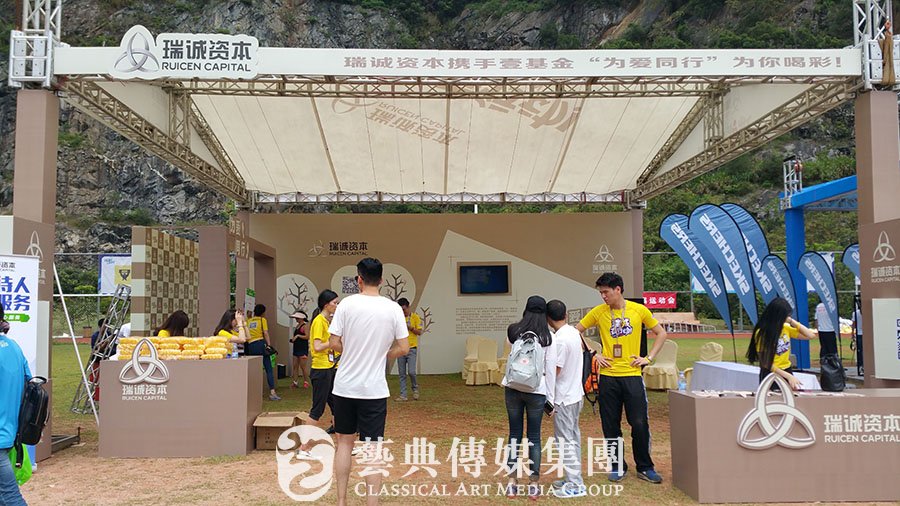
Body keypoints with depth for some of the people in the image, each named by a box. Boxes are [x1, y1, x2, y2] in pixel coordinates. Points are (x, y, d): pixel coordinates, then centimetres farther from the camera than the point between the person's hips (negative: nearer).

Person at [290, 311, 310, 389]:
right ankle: (295, 382, 8)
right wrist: (293, 339, 10)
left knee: (303, 366, -6)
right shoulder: (297, 326, 17)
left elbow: (307, 336, -19)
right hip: (296, 348, 9)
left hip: (303, 348, -9)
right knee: (295, 366, 5)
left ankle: (306, 382, 3)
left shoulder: (305, 326, -9)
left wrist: (298, 336, -18)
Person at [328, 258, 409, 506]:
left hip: (345, 386, 1)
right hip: (374, 389, -1)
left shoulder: (347, 304, -7)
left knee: (345, 442, 16)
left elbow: (335, 344, -6)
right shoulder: (393, 308, -5)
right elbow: (403, 348, -4)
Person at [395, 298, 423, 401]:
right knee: (402, 373, 4)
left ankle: (415, 389, 15)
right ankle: (403, 395, 9)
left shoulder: (415, 317, -1)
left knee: (411, 372, -11)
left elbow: (419, 332, -2)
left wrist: (410, 327, -15)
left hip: (412, 348, -3)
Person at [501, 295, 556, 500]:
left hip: (513, 388, 2)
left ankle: (512, 483, 14)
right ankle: (533, 485, 13)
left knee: (514, 434, 10)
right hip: (537, 390, -2)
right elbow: (550, 369, -5)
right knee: (534, 436, 7)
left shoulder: (514, 332, 2)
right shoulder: (547, 337, -5)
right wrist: (551, 397, 2)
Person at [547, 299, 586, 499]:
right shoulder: (574, 333, 5)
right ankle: (573, 478, 25)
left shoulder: (560, 340, -22)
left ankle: (575, 485, 4)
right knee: (573, 437, 16)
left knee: (565, 440, -1)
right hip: (575, 393, 9)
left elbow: (554, 372, -19)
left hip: (563, 398, -9)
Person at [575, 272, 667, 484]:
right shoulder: (598, 312, 0)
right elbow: (576, 332, 8)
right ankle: (617, 467, 20)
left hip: (632, 375, -1)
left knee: (640, 424, 0)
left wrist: (649, 358, 1)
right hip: (608, 377, 1)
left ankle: (644, 467, 16)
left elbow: (660, 333, 11)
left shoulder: (639, 310, 0)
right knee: (611, 426, 6)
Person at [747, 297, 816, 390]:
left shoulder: (786, 327, 2)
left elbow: (811, 335, 3)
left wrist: (792, 322, -5)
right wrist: (788, 376, -19)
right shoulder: (761, 333, -15)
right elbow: (765, 362, -16)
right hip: (770, 374, -5)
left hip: (787, 371, 5)